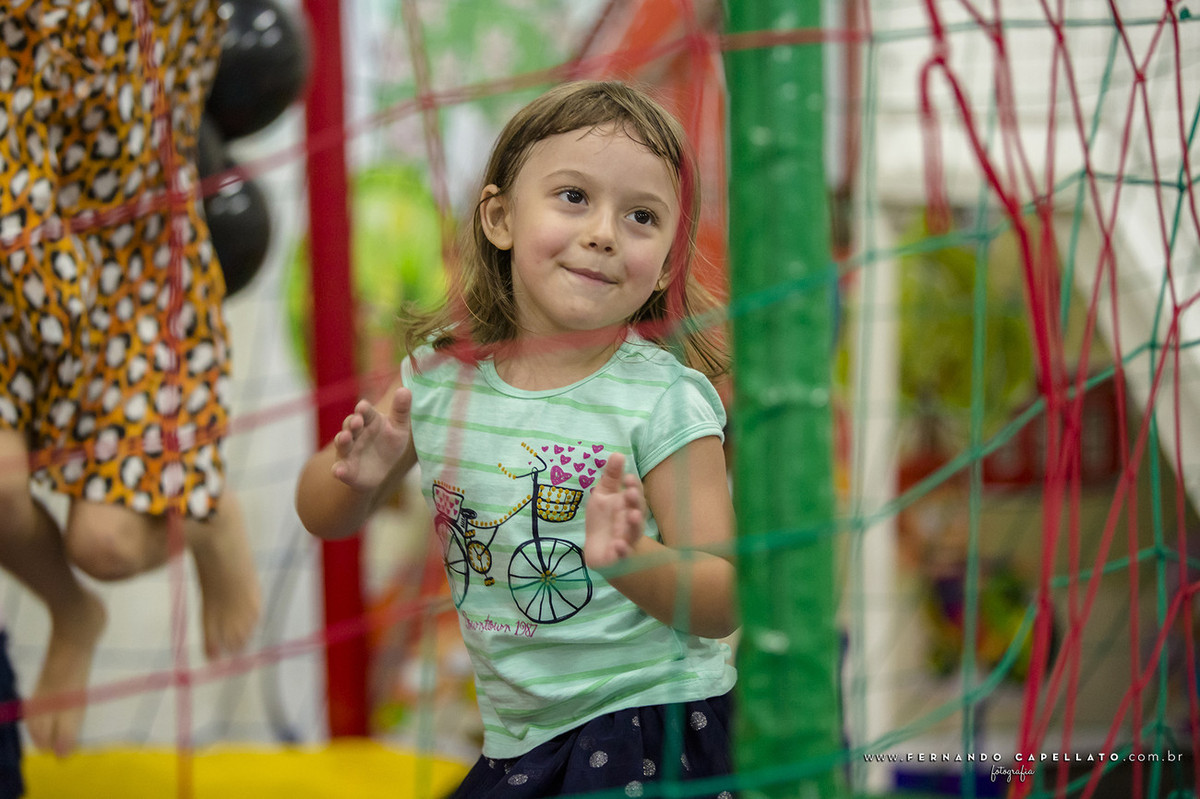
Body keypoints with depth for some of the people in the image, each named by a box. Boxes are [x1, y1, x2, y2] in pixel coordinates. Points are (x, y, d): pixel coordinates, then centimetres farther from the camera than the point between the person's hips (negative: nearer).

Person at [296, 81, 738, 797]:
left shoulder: (664, 401, -15)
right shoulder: (440, 374, -2)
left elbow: (723, 603, -15)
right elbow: (323, 517, 9)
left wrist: (633, 561, -34)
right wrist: (357, 474, -13)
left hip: (653, 723, -5)